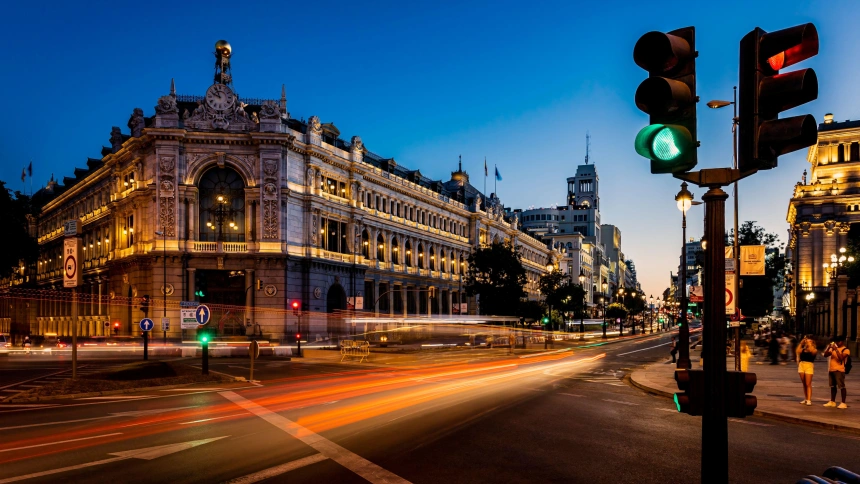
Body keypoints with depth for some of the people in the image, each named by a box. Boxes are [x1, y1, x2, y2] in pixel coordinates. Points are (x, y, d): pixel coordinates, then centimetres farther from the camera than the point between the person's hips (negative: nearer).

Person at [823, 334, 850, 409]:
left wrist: (836, 350, -24)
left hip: (839, 370, -7)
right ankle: (832, 402, 21)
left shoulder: (846, 350, -5)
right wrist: (828, 347, -3)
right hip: (831, 370, 7)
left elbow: (841, 358, -20)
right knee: (832, 386, 13)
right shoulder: (833, 349, 14)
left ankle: (843, 403, -4)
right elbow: (825, 355, 8)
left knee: (841, 386, -6)